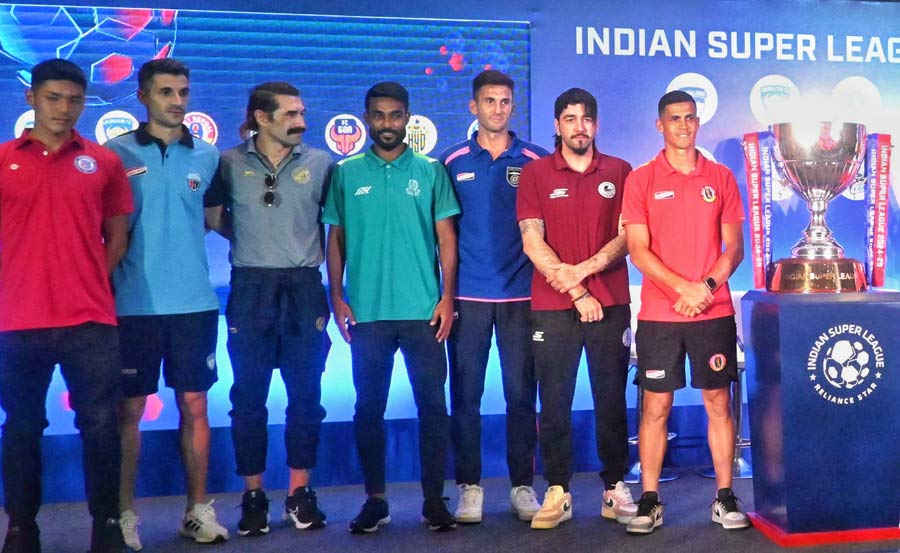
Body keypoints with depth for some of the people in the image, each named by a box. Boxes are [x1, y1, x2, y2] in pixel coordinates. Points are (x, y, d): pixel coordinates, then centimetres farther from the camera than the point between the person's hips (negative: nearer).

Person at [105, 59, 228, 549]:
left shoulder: (207, 156, 7)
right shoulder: (116, 153, 0)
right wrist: (106, 283, -4)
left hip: (195, 302, 2)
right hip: (133, 302, -2)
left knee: (194, 406, 8)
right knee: (129, 410, 6)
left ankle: (198, 509, 20)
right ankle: (124, 512, 20)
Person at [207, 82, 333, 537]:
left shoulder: (320, 163, 4)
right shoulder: (230, 163, 2)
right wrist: (247, 241, 3)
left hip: (304, 288, 1)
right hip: (250, 289, 0)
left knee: (305, 395, 5)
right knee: (248, 396, 4)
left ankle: (300, 492, 19)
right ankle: (253, 495, 17)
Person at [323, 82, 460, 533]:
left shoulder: (430, 170, 6)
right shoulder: (346, 173, 7)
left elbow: (446, 237, 4)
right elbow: (335, 239, 8)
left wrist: (447, 296, -5)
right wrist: (337, 297, 0)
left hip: (423, 310, 0)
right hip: (367, 311, 1)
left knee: (432, 404, 2)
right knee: (369, 406, 7)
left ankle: (434, 499, 15)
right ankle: (375, 500, 19)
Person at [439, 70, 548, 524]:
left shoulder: (536, 161, 5)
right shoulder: (453, 161, 7)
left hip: (521, 294, 0)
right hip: (467, 295, 0)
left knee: (521, 392, 5)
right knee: (465, 393, 4)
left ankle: (522, 486, 18)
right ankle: (469, 486, 16)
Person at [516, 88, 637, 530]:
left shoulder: (619, 172, 9)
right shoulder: (535, 174, 5)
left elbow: (626, 236, 2)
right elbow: (532, 242, -3)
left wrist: (583, 269, -14)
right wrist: (577, 292, -9)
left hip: (610, 304, 1)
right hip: (552, 308, -1)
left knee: (611, 400, 7)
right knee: (554, 403, 3)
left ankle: (615, 487, 19)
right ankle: (557, 492, 12)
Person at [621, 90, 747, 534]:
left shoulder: (721, 178, 8)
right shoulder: (641, 180, 2)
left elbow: (734, 247, 6)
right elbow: (638, 251, -4)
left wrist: (707, 287, -11)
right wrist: (684, 287, -14)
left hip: (714, 312, 2)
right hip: (658, 313, -1)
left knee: (718, 402, 6)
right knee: (656, 405, 2)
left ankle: (725, 497, 18)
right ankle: (649, 501, 11)